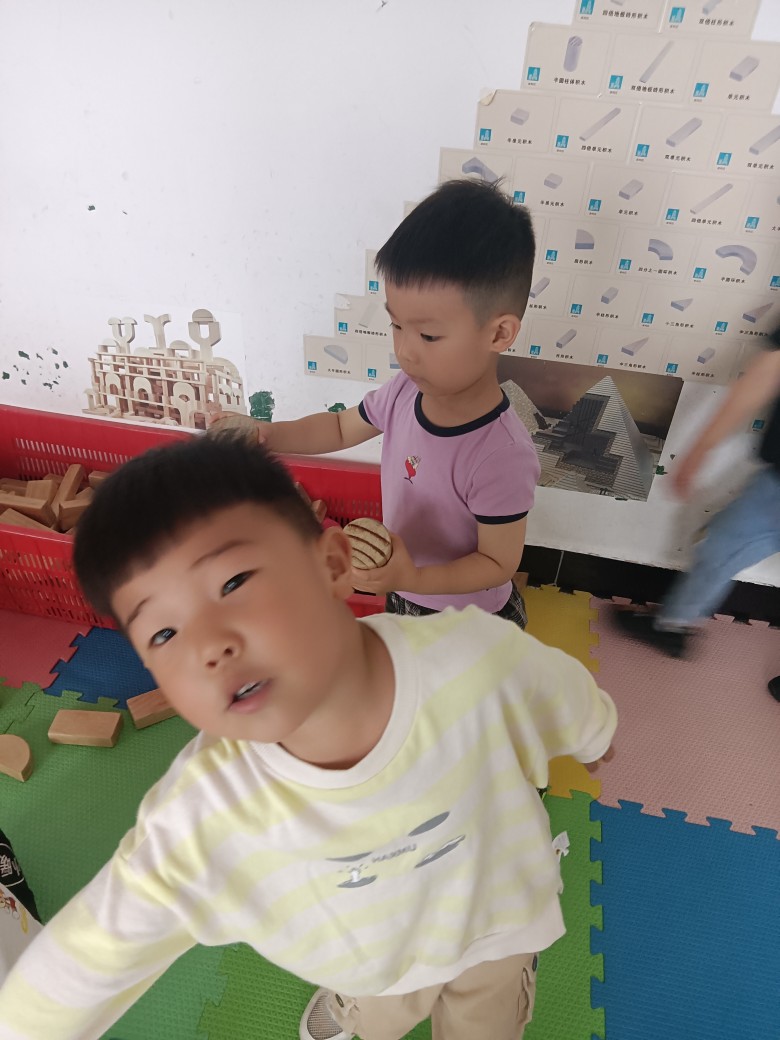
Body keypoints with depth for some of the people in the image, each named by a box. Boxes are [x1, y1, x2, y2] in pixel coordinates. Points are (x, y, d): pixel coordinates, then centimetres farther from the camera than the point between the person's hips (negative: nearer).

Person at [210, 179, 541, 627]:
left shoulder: (502, 456, -35)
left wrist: (413, 579, -40)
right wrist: (268, 433, -13)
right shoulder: (408, 390, -16)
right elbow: (341, 428, 2)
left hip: (471, 623, -6)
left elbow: (499, 563, -25)